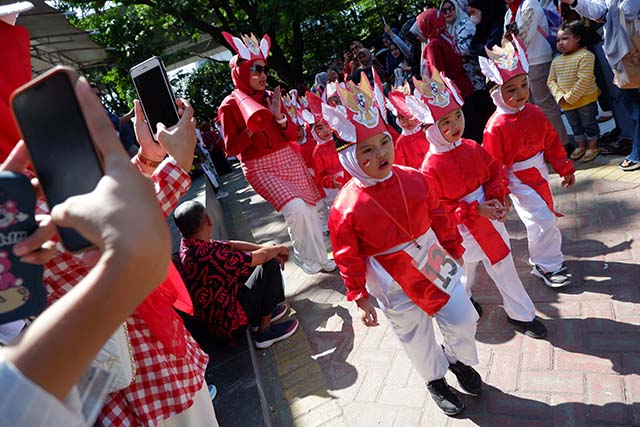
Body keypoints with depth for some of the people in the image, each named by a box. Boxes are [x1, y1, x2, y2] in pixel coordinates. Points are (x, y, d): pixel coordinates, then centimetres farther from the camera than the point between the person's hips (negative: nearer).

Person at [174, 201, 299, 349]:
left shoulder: (189, 246, -8)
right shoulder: (210, 257, -34)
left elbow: (232, 245, 1)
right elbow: (261, 256, -22)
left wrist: (269, 249, -4)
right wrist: (278, 249, -1)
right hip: (229, 321, -9)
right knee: (270, 265, -8)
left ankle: (261, 314, 22)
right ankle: (265, 331, 1)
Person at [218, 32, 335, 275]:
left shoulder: (271, 97, 4)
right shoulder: (229, 106, -7)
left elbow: (292, 135, 4)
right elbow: (231, 149, -8)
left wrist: (278, 116, -14)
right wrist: (251, 129, -20)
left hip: (289, 160, 5)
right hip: (260, 168, -5)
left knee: (310, 209, 6)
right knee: (295, 208, -22)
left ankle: (321, 259, 27)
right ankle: (307, 259, 5)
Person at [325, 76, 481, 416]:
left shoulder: (414, 179, -10)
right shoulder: (345, 208, -23)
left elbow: (438, 217, 4)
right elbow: (348, 258, -14)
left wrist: (453, 250, 11)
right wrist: (360, 298, -10)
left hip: (434, 263, 4)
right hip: (394, 284, -3)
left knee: (463, 320, 13)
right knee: (417, 340, 16)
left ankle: (459, 359, 48)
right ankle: (436, 381, 47)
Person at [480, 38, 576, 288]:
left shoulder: (535, 114, -2)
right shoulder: (496, 126, -21)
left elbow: (552, 142, 8)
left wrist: (565, 169, 12)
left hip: (539, 175, 7)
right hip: (519, 181, -7)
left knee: (543, 219, 20)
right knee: (542, 221, -8)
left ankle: (541, 256, 43)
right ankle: (547, 266, 13)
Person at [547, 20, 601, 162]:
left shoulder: (585, 56, -16)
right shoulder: (556, 61, 4)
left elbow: (584, 80, -24)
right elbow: (551, 80, 1)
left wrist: (570, 97, -23)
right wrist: (559, 96, -14)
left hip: (585, 99, -6)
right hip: (566, 103, 6)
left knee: (589, 124, 8)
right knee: (575, 126, 21)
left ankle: (592, 147, 25)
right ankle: (581, 146, 39)